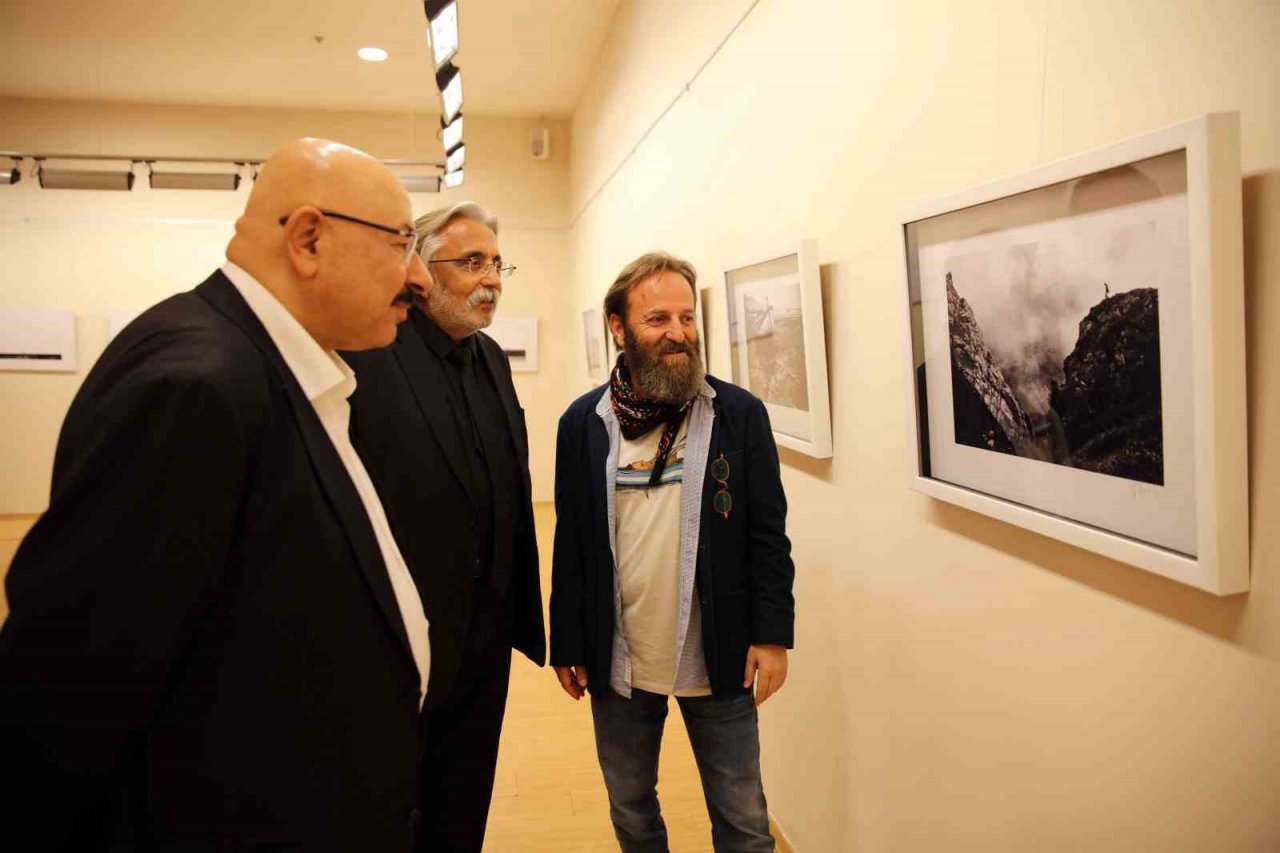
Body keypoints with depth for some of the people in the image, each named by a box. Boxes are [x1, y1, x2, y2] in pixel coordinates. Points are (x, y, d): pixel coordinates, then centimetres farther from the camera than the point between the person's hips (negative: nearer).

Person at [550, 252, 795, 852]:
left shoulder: (740, 414, -6)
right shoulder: (583, 423, -3)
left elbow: (767, 536, -3)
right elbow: (570, 544, 1)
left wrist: (772, 635, -7)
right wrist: (566, 647, 3)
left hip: (720, 660, -1)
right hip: (617, 662, 2)